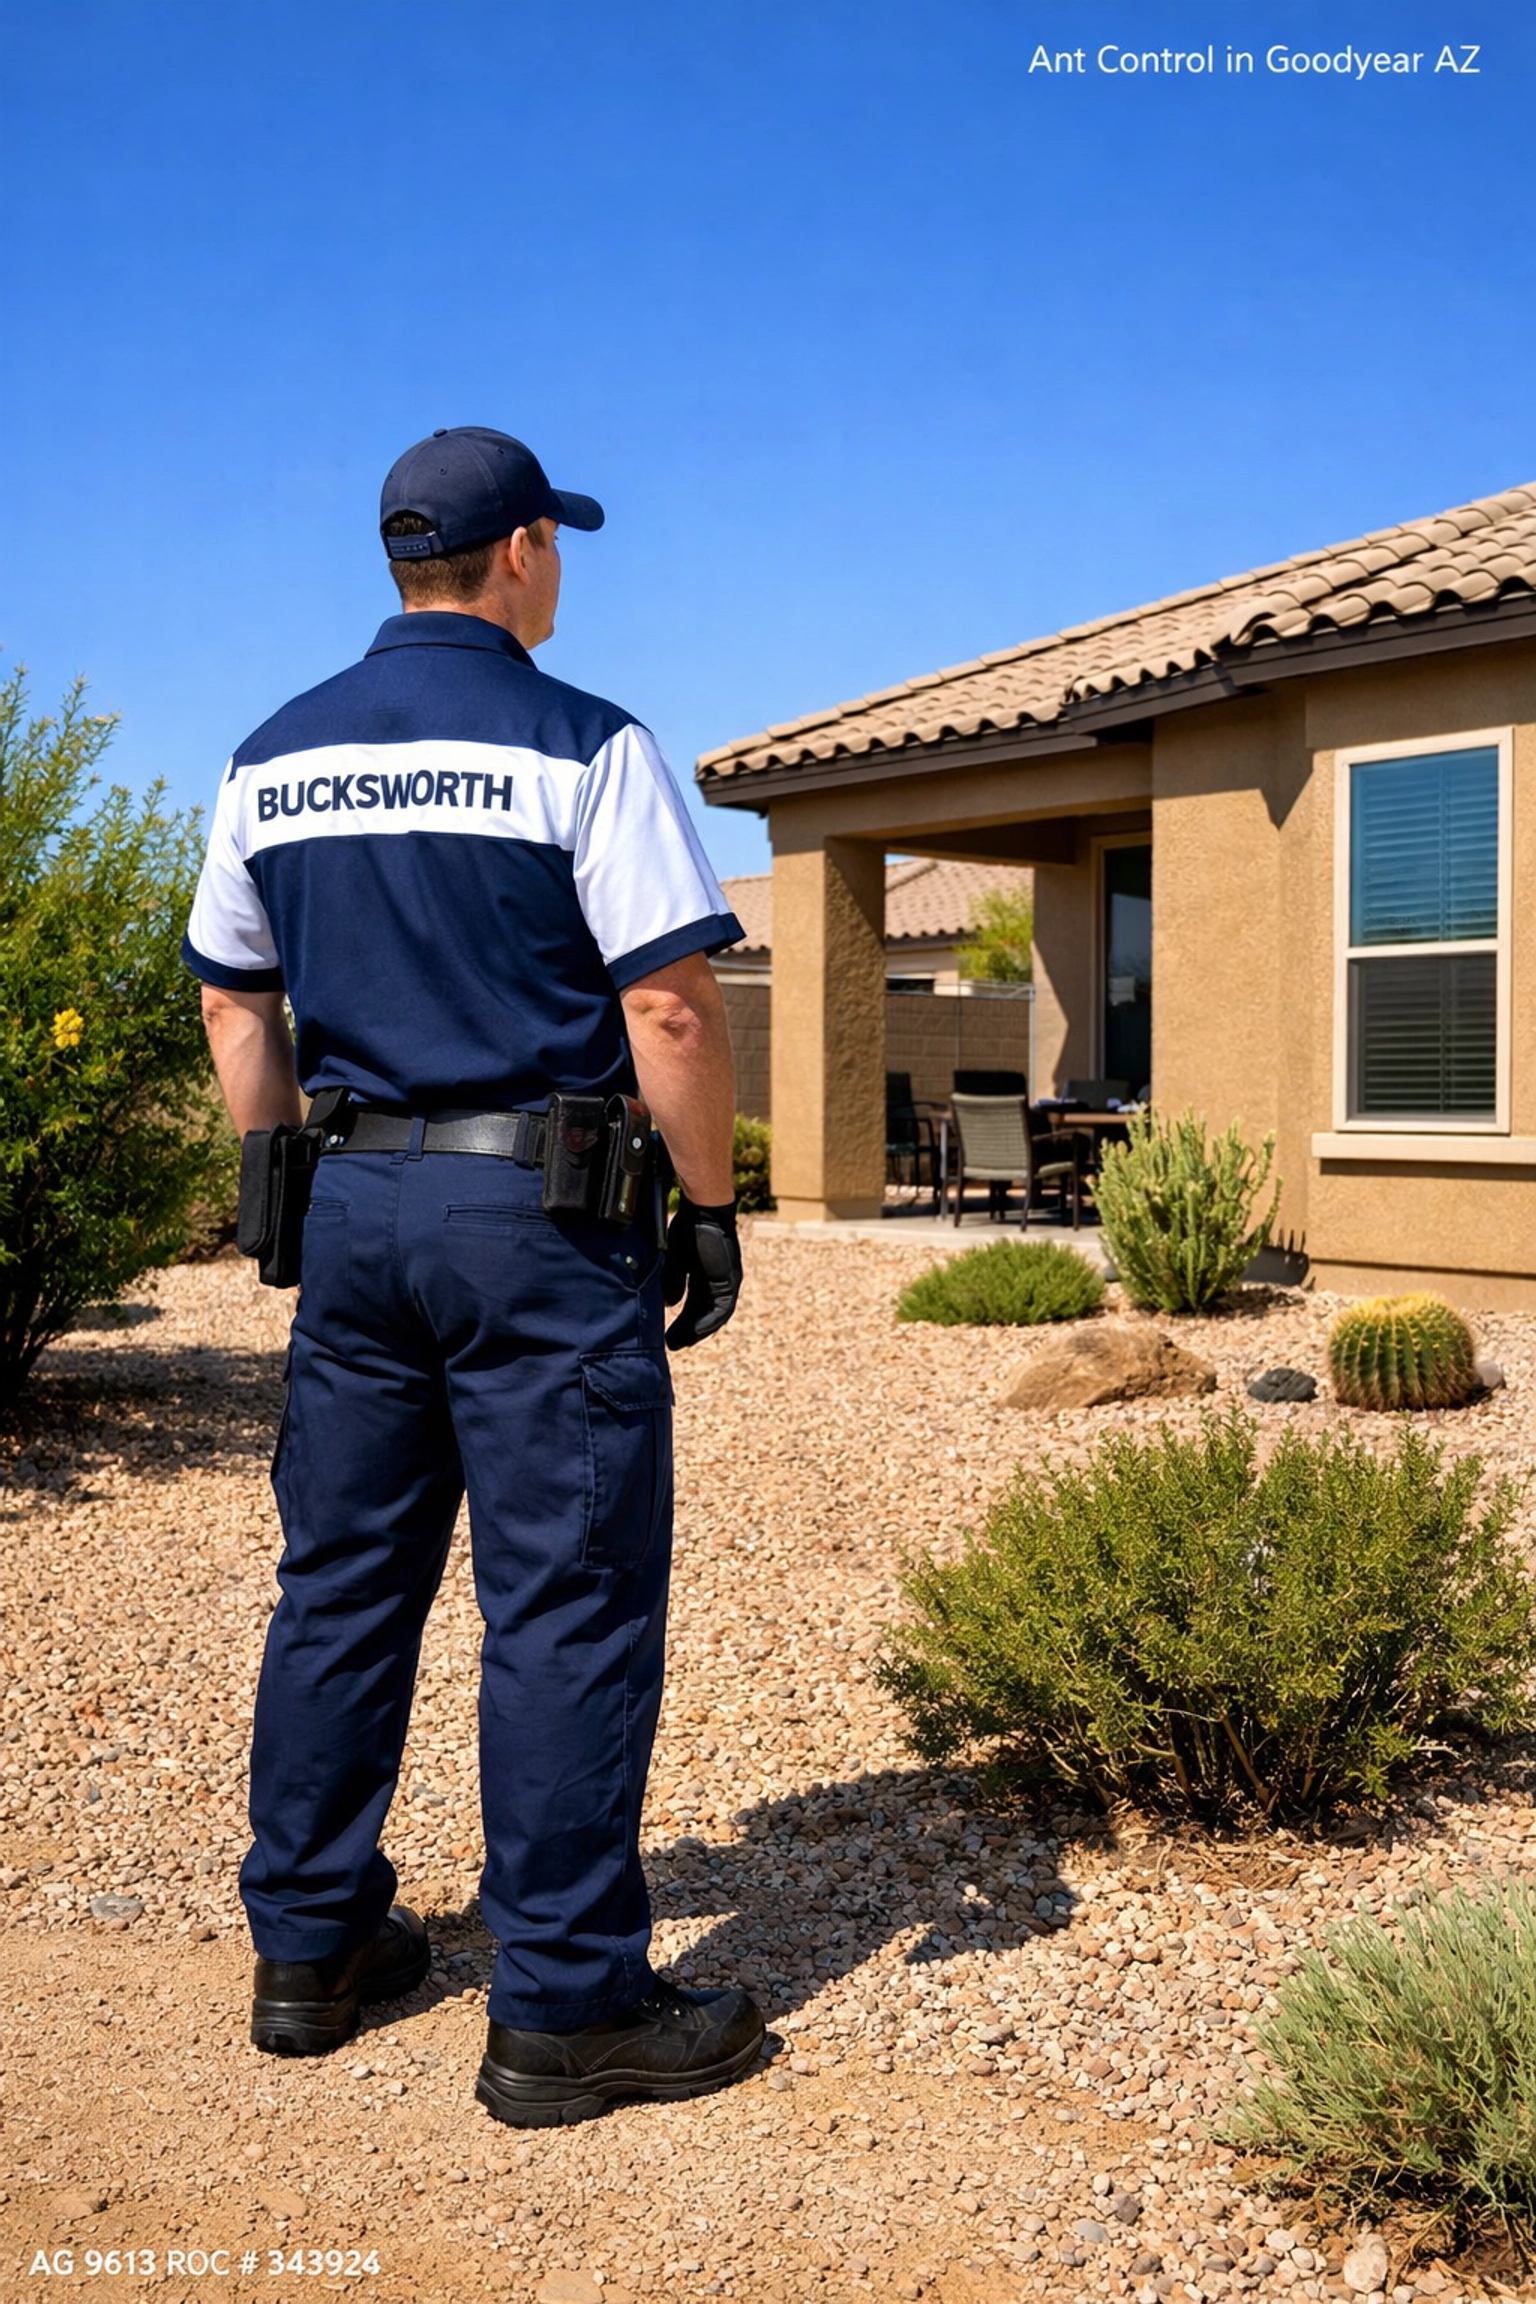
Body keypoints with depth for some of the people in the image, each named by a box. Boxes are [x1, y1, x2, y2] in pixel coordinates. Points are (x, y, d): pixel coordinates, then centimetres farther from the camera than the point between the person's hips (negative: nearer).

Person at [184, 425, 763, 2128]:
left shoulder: (273, 760, 10)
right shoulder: (580, 746, -8)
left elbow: (234, 1007, 14)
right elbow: (670, 1010, -13)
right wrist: (711, 1209, -5)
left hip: (353, 1205, 6)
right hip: (541, 1217, -6)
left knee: (339, 1583, 15)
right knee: (567, 1606, 0)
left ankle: (310, 1948, 25)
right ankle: (564, 2012, 7)